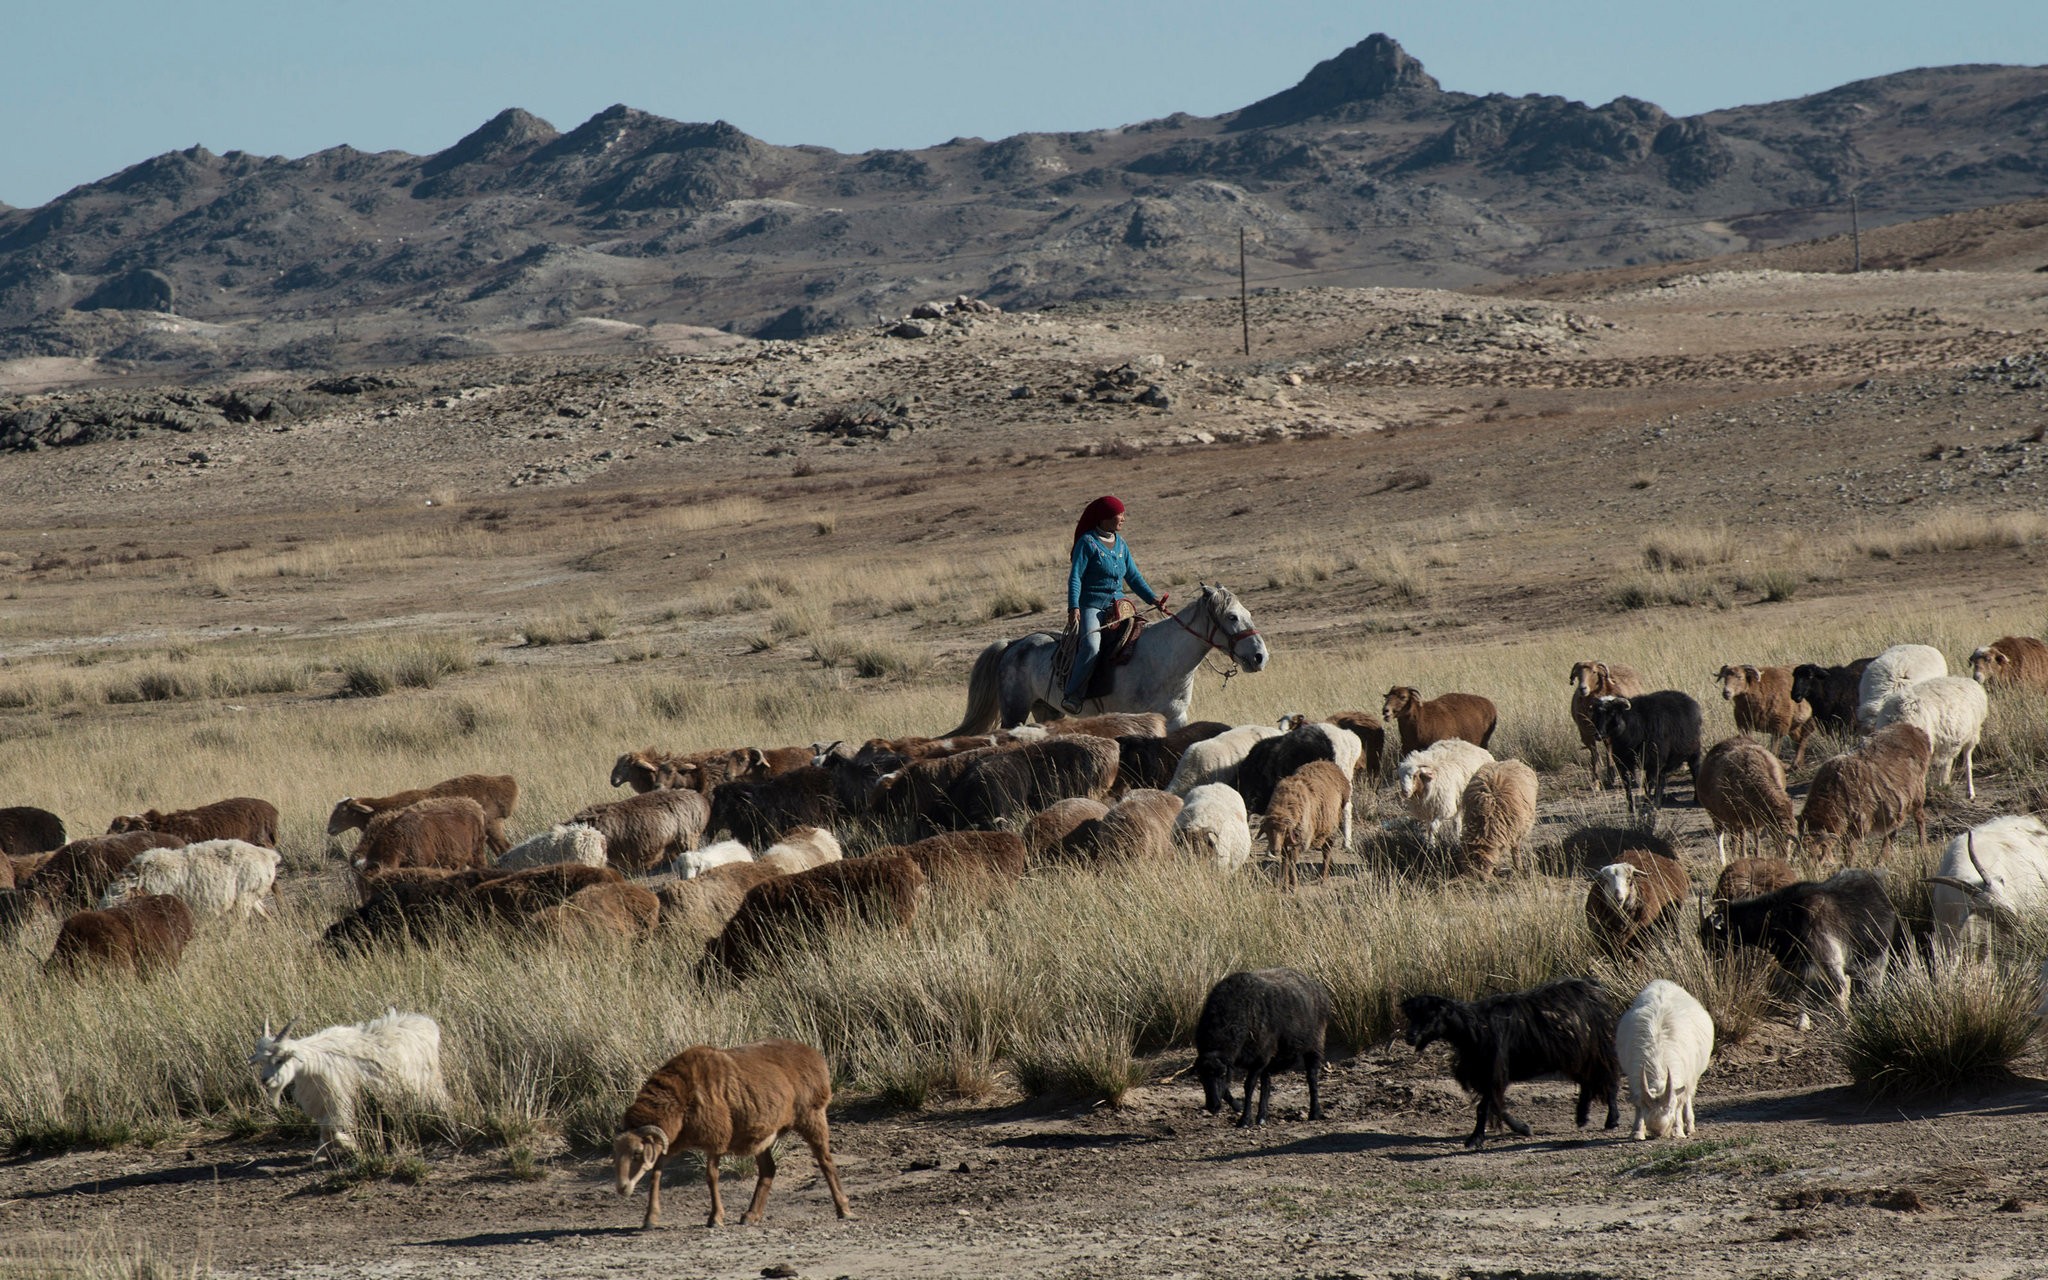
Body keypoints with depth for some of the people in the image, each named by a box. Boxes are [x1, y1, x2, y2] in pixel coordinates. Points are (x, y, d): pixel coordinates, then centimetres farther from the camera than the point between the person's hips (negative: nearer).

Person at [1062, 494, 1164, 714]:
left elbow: (1133, 576, 19)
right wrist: (1073, 608, -21)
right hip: (1091, 606, -7)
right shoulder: (1087, 542, -5)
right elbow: (1075, 577, -9)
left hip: (1116, 605, 7)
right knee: (1091, 647, -30)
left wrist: (1152, 598, 6)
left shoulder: (1120, 544, 16)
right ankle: (1072, 696, -25)